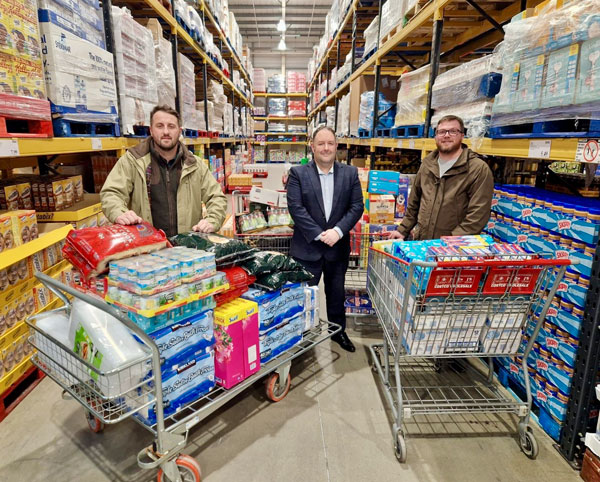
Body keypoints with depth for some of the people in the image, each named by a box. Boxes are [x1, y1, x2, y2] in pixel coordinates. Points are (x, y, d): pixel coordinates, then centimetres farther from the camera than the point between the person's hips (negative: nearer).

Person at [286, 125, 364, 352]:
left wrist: (337, 231, -15)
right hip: (307, 246, -2)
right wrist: (318, 234, -17)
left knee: (336, 292, 18)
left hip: (338, 246, 3)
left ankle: (338, 330, 38)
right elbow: (295, 207, -12)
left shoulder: (350, 173, 2)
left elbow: (357, 206, -2)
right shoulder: (298, 173, -5)